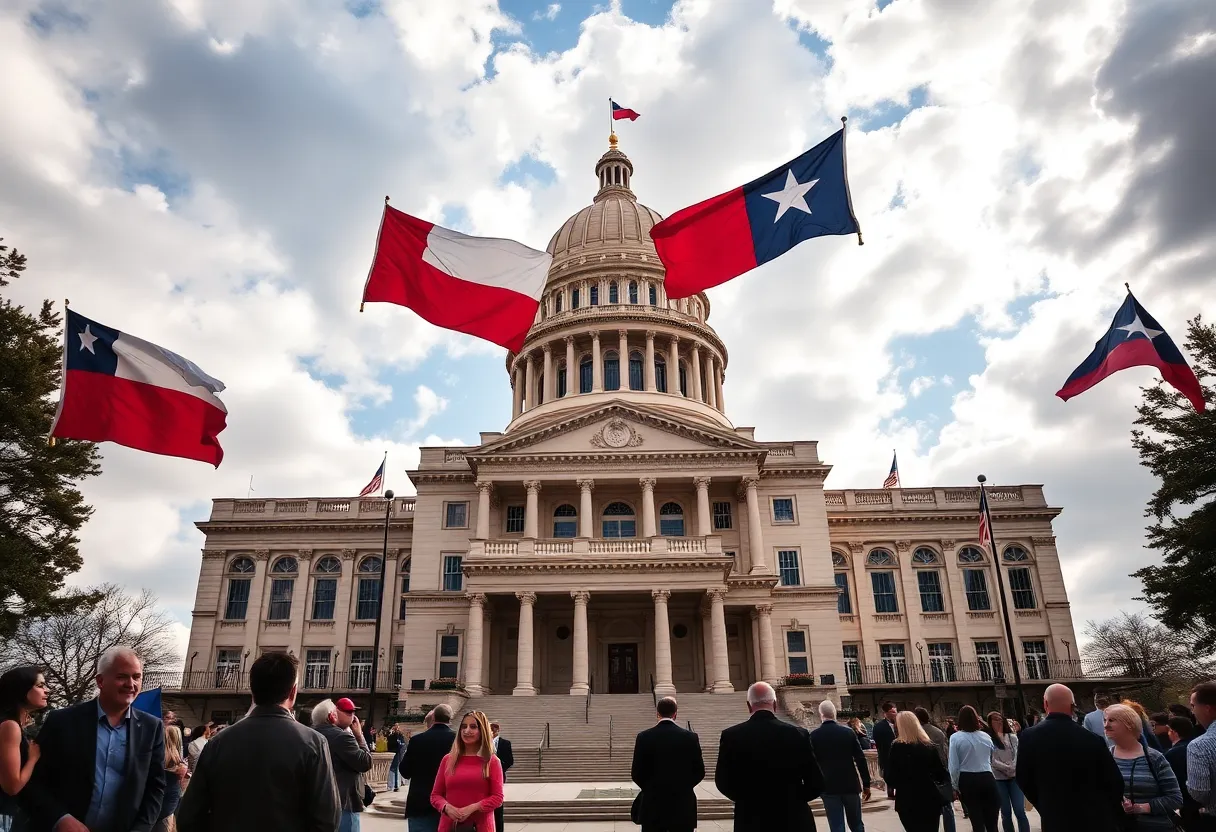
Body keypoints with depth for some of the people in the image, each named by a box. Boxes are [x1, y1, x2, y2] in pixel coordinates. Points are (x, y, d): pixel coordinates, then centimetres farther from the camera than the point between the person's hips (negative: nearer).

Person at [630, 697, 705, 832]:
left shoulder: (644, 737, -6)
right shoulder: (690, 737, -5)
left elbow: (636, 773, -3)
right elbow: (699, 772, 1)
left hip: (653, 806, 0)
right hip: (683, 806, 0)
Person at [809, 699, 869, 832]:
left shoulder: (814, 736, -6)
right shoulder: (849, 732, -3)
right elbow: (861, 760, -2)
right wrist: (866, 784, 6)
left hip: (829, 787, -2)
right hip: (851, 785, 2)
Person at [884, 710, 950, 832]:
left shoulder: (897, 746, -10)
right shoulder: (929, 745, 0)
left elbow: (891, 771, -8)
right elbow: (940, 772, 3)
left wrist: (890, 785, 11)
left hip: (907, 799, -3)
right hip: (930, 797, 3)